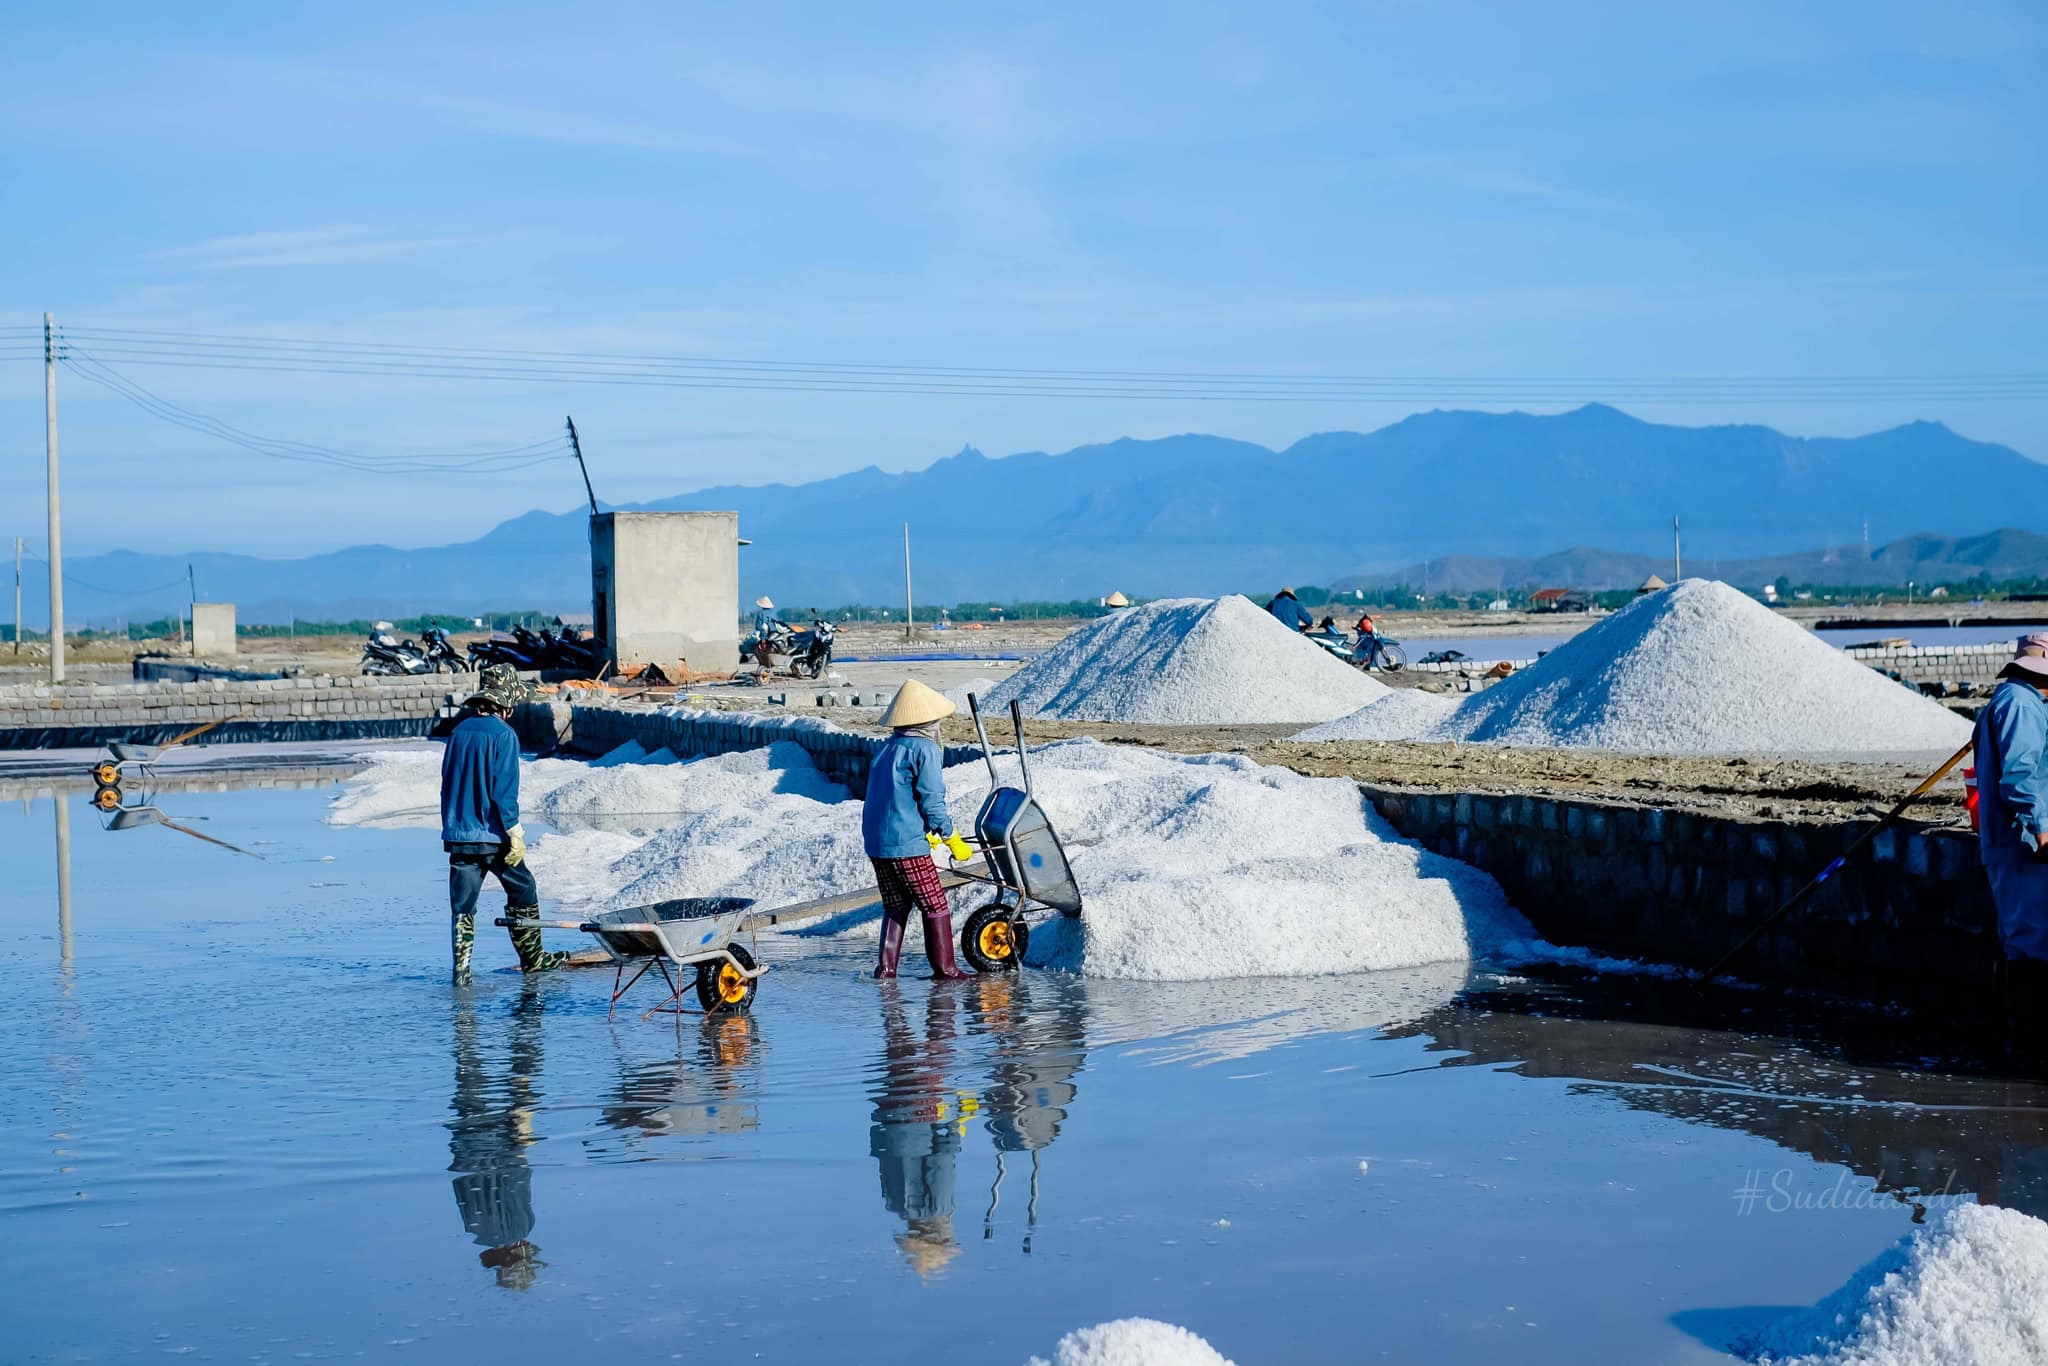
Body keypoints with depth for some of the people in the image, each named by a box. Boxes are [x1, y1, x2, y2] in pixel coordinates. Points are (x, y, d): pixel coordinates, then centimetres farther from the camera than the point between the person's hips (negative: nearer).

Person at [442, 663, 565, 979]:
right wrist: (515, 834, -11)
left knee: (463, 905, 7)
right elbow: (504, 790, -16)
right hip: (492, 836, -5)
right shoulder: (502, 734, -12)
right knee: (523, 893, 13)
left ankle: (462, 968, 1)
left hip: (458, 835, 5)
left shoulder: (459, 731, 7)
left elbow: (447, 784, 13)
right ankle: (531, 958, 21)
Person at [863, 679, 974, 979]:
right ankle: (944, 969, 3)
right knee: (935, 907, 2)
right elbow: (932, 802, -13)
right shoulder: (925, 750, -9)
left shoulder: (886, 748, 16)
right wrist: (952, 839, -2)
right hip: (907, 845, -8)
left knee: (895, 907, 17)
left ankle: (886, 966, 10)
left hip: (875, 842, 8)